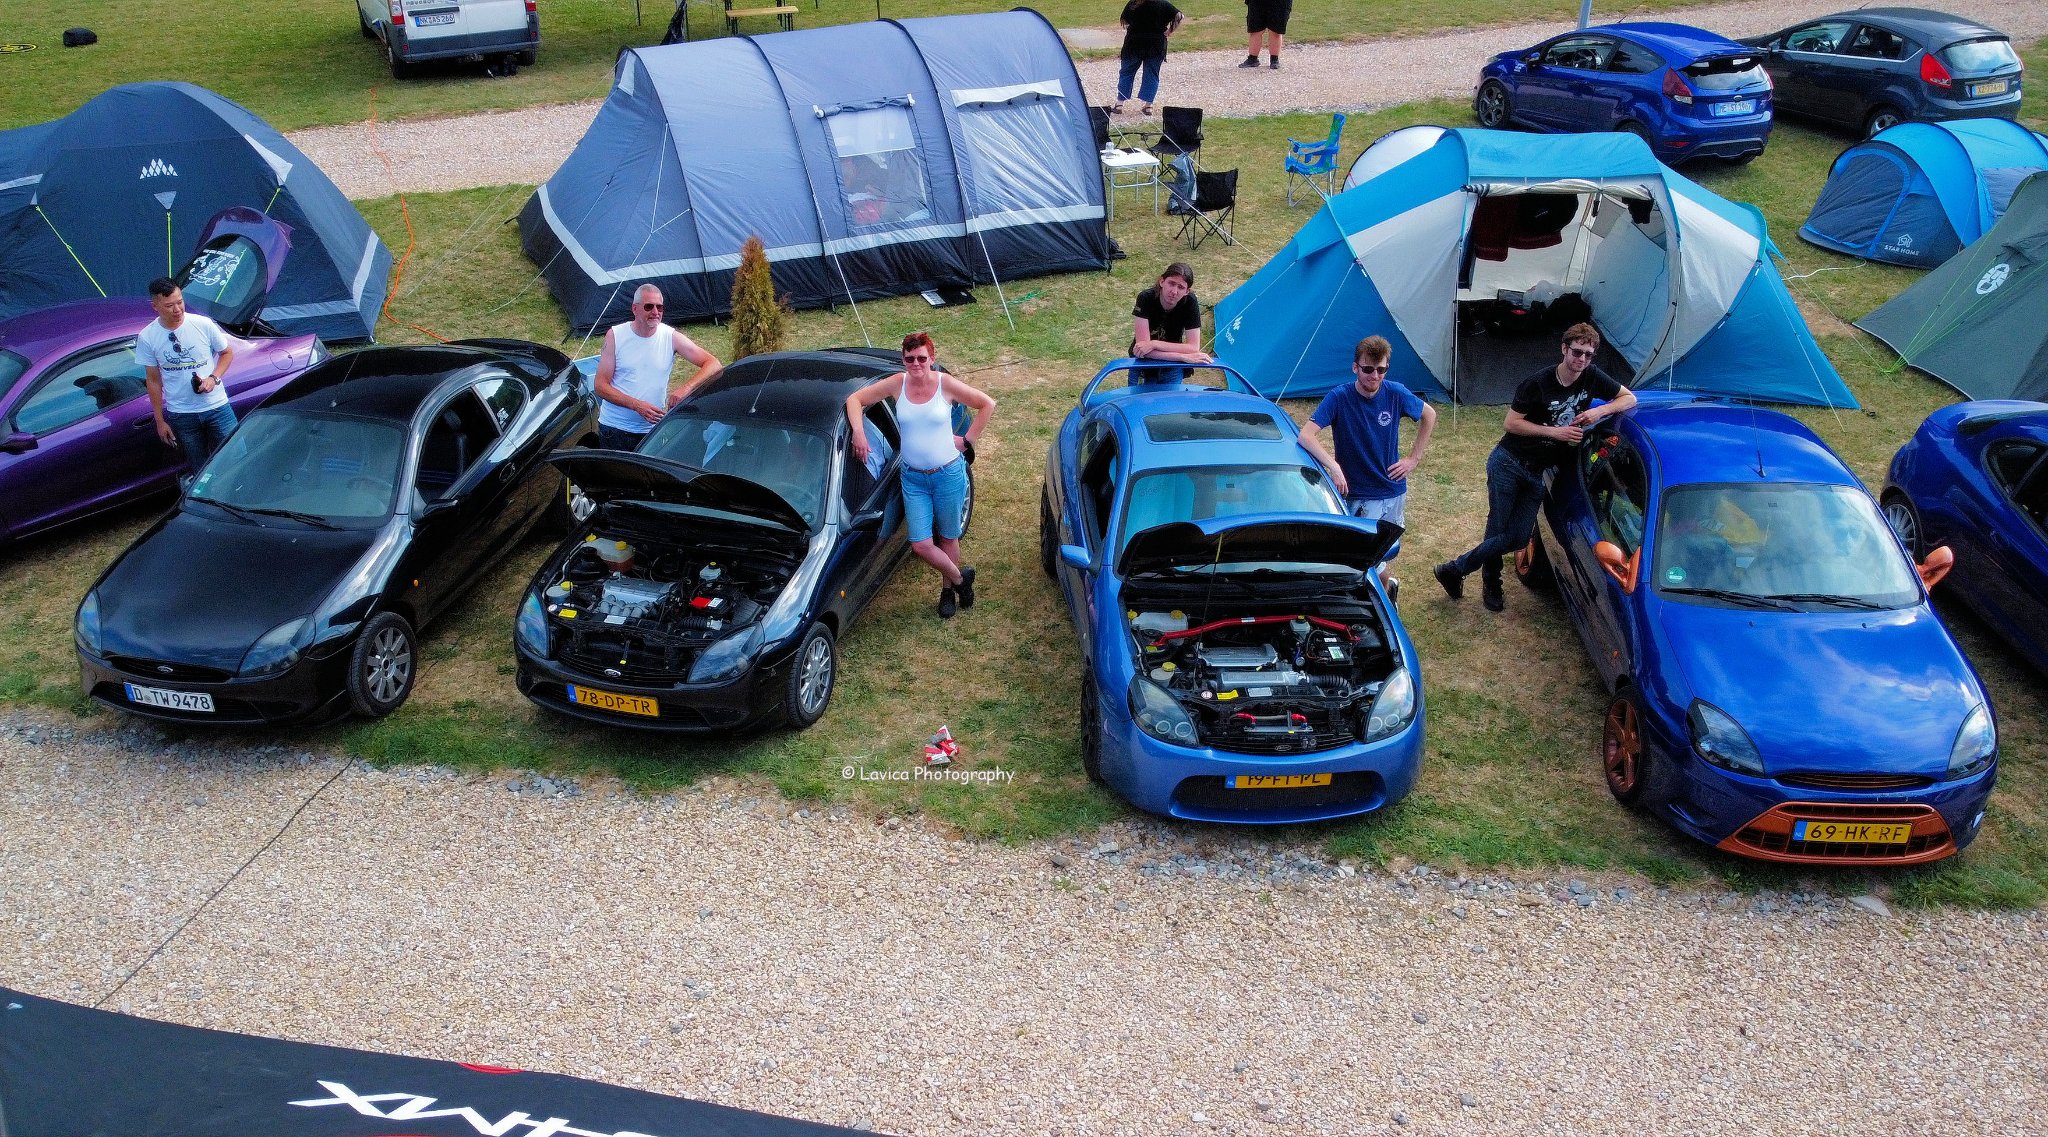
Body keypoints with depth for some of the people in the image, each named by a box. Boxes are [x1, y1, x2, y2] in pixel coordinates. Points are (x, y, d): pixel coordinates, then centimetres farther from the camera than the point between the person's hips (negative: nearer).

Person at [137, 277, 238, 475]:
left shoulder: (203, 324, -9)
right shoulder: (147, 338, -6)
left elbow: (227, 353, 6)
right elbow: (153, 381, 2)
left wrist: (213, 378, -12)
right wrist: (160, 421, 4)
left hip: (216, 407, 0)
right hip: (181, 416, 1)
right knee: (200, 471, 9)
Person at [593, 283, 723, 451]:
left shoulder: (671, 337, -4)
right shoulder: (615, 335, -5)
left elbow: (713, 365, -9)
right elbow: (601, 387, -7)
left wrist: (686, 388, -26)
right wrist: (637, 405, -21)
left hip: (653, 429, 1)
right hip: (614, 428, -1)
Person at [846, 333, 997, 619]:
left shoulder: (945, 383, -11)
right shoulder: (897, 384, -6)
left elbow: (987, 405, -3)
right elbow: (855, 399, 0)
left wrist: (967, 440, -5)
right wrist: (858, 432, -16)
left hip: (948, 474, -2)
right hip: (913, 478, 2)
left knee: (948, 538, 13)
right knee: (921, 545, -2)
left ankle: (948, 589, 37)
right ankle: (960, 577, 25)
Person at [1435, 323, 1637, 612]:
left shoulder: (1591, 377, -2)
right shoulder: (1538, 383, -15)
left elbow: (1630, 398, 7)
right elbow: (1512, 423, -13)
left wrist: (1601, 410, -12)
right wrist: (1555, 431, -20)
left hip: (1538, 474, 5)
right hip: (1508, 463, -5)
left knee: (1518, 538, -3)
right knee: (1499, 532, -6)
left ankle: (1454, 570, 13)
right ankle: (1491, 585, 18)